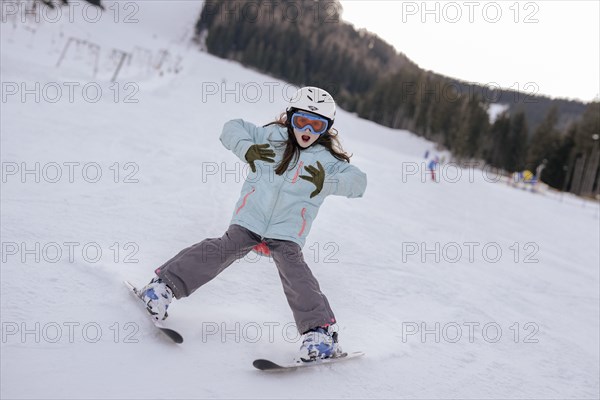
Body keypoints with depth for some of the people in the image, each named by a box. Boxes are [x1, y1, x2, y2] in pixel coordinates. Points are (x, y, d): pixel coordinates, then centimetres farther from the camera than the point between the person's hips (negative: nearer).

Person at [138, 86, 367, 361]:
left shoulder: (327, 160, 3)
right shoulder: (272, 136, 6)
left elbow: (358, 181, -8)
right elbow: (232, 128, 8)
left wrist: (327, 183, -28)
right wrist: (246, 149, -14)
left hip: (287, 234, -1)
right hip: (249, 221, 1)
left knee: (293, 271, -20)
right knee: (222, 251, -16)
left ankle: (320, 332, -17)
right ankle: (166, 283, -6)